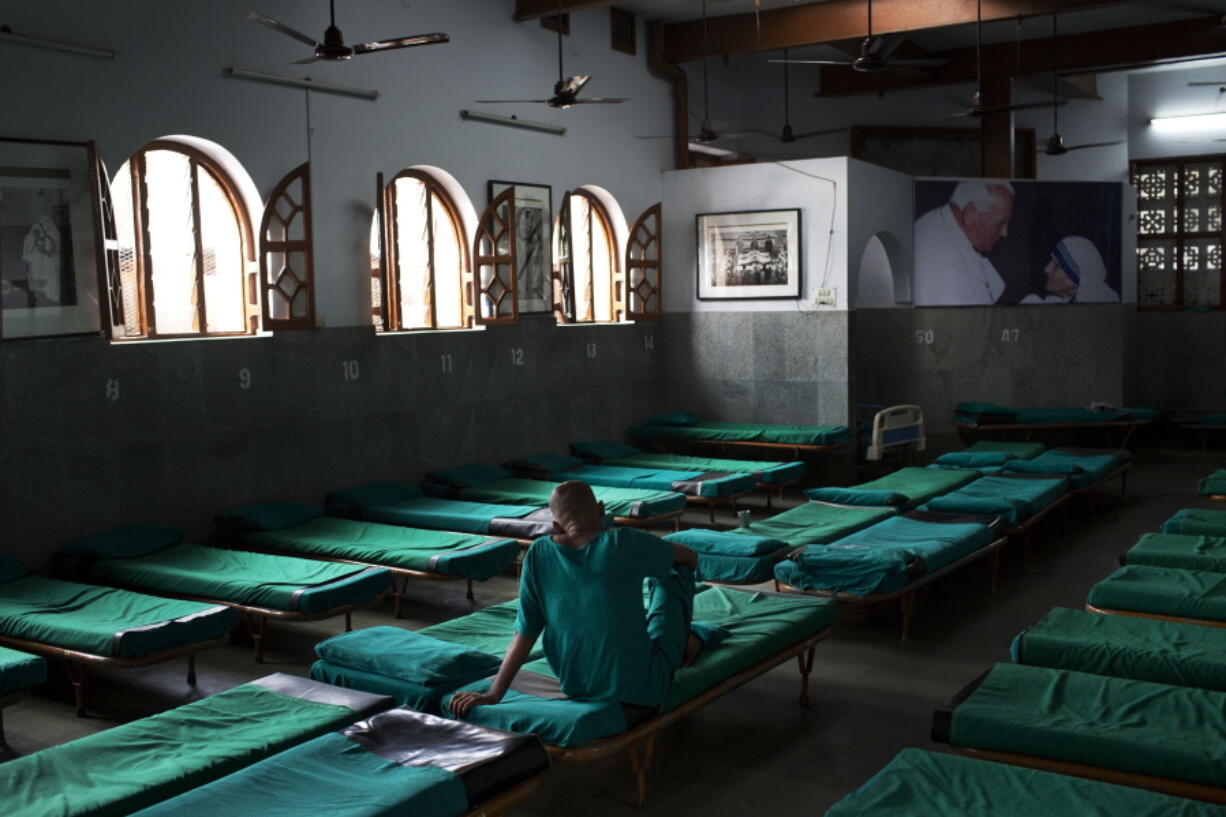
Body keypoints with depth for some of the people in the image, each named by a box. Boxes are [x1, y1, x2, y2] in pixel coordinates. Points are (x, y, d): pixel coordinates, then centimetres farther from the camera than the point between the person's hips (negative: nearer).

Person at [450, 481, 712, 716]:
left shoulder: (538, 554, -7)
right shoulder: (622, 543, -17)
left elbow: (525, 634, -7)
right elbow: (691, 557, 0)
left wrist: (493, 695, 0)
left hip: (576, 687, 4)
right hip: (643, 690, -4)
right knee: (673, 573, 15)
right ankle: (681, 644, 42)